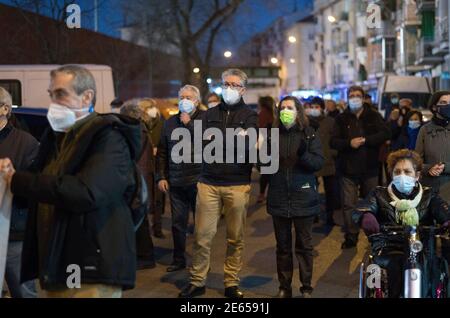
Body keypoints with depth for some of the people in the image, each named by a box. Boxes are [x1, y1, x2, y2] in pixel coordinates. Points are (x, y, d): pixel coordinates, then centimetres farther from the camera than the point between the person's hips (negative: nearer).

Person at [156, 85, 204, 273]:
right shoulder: (170, 122, 12)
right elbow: (162, 153, 12)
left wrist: (189, 124, -13)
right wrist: (161, 177, 5)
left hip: (198, 181, -4)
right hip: (176, 183, 4)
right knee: (178, 222, 10)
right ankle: (178, 260, 23)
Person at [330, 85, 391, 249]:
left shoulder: (374, 116, 4)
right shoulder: (342, 119, 6)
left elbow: (385, 134, -10)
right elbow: (333, 141, -2)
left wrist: (365, 140, -20)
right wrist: (349, 143, -20)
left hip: (369, 168, 0)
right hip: (348, 169, 1)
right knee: (348, 205, 2)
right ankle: (351, 236, 11)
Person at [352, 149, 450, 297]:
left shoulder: (428, 196, 13)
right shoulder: (380, 194, 11)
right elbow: (359, 211, -6)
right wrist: (366, 216, -32)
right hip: (388, 252, 0)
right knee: (395, 265, -32)